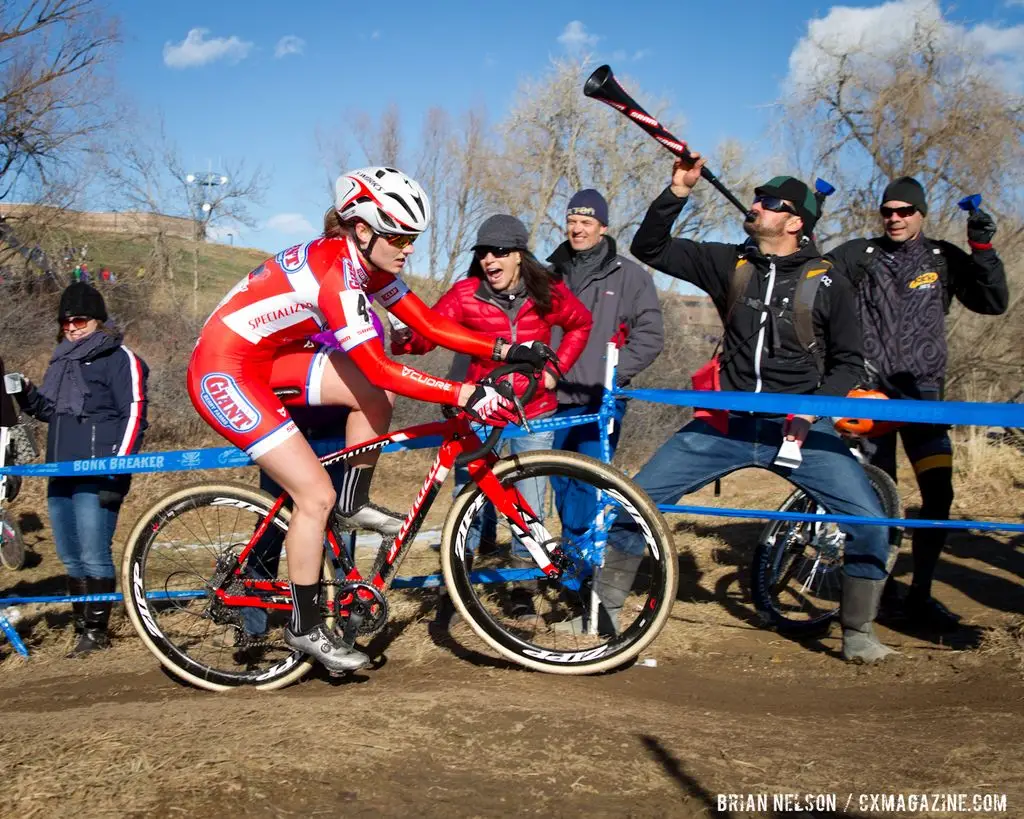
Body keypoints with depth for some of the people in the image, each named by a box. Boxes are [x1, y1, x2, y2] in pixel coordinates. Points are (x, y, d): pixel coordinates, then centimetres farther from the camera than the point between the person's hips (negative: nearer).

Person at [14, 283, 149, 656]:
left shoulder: (119, 358, -3)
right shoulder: (61, 361, 21)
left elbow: (134, 415, -10)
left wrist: (117, 471, -17)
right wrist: (26, 393, 3)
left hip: (98, 477, -8)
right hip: (61, 476, 8)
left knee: (94, 557, -8)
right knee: (70, 559, 10)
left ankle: (96, 631, 1)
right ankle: (81, 625, 19)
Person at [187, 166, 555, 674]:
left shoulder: (366, 264, 1)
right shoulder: (335, 273, -26)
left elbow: (430, 325, 2)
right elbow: (380, 368, -29)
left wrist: (505, 350, -7)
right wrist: (465, 395, -32)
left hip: (261, 359, 9)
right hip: (222, 371, -9)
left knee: (373, 397, -2)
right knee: (315, 496, -10)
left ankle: (354, 505, 15)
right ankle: (305, 629, 3)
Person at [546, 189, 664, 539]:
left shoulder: (629, 275, 2)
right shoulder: (550, 273, 11)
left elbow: (650, 336, -2)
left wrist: (611, 376, -9)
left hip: (601, 402, -4)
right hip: (556, 399, 4)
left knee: (589, 483, -12)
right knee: (562, 484, 9)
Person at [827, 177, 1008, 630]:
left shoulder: (944, 259, 6)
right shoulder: (859, 254, 3)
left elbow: (994, 303, 1)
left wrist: (982, 249, -9)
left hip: (922, 391, 1)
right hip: (870, 389, -1)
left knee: (938, 491, -8)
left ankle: (920, 594, 4)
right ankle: (880, 582, 22)